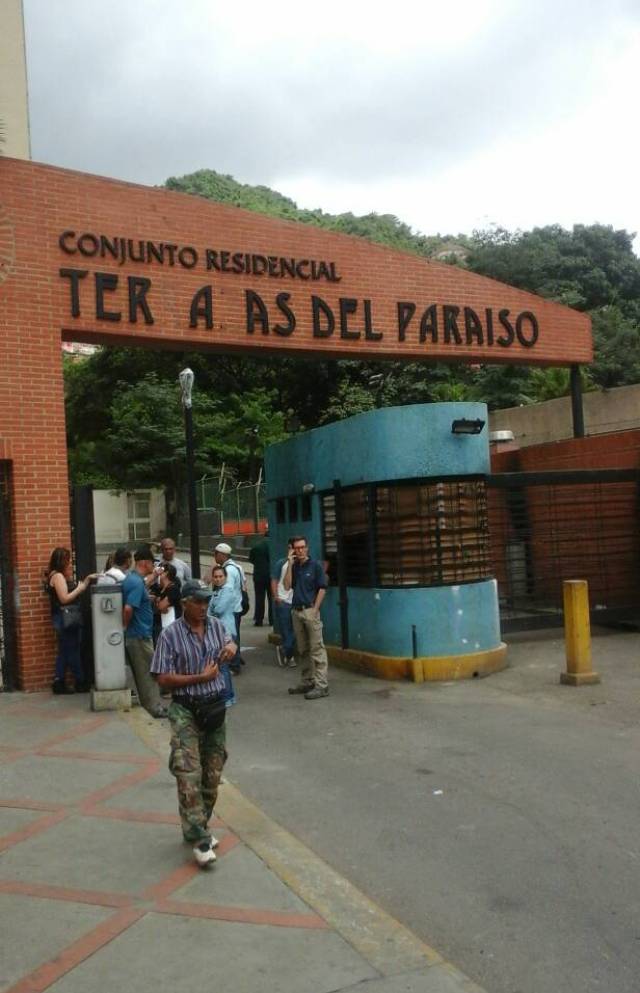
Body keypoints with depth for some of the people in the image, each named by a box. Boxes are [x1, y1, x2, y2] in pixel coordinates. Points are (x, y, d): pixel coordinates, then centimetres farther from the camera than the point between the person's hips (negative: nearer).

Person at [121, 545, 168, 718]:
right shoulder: (137, 582, -21)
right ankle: (155, 707, 6)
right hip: (140, 635, -10)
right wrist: (126, 625, -14)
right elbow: (128, 608, -28)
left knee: (141, 671, 16)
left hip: (135, 634, 10)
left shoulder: (131, 578, 9)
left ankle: (148, 703, 25)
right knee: (149, 672, -1)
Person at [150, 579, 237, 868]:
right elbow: (163, 679, -11)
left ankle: (198, 828, 29)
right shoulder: (171, 634, -10)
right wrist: (201, 677, -14)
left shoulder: (216, 625, 4)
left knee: (212, 775, 12)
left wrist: (230, 647, 1)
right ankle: (200, 841, -8)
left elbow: (227, 643, 25)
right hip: (186, 711, -5)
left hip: (216, 708, 5)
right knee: (189, 776, -12)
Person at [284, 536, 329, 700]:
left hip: (310, 610, -6)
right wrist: (290, 565, -3)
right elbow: (287, 586, 0)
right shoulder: (293, 567, 12)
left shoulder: (315, 565, -2)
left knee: (317, 649, -6)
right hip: (296, 611, 6)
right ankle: (306, 682, 20)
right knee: (302, 649, 11)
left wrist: (315, 609, -12)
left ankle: (321, 685, -6)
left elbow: (322, 589, -5)